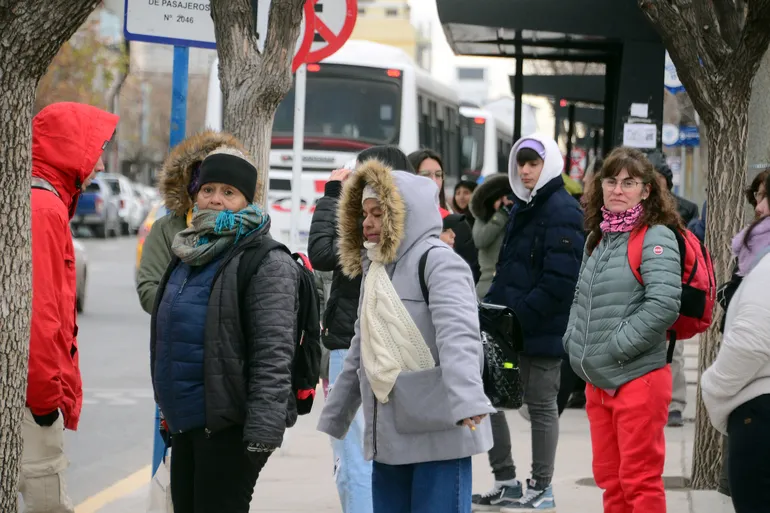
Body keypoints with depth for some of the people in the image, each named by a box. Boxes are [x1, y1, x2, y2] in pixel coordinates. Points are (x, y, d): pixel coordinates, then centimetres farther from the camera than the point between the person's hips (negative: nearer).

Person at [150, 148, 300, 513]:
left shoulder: (267, 264, -11)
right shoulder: (189, 256, 15)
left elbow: (273, 354, -18)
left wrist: (263, 432, -23)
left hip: (229, 427, -8)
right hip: (185, 422, 9)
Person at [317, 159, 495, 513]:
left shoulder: (438, 263, -10)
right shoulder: (374, 271, 17)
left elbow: (458, 337, -27)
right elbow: (360, 356, 26)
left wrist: (468, 401, -41)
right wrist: (333, 418, 27)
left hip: (439, 435, -8)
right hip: (388, 437, 8)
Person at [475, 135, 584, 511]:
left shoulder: (563, 211, -13)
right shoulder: (522, 208, 16)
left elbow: (560, 280, -21)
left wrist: (519, 315, -22)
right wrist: (492, 307, 5)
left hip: (543, 329, -9)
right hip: (508, 326, 9)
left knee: (540, 405, 2)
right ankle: (505, 483, 19)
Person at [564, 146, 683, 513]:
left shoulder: (655, 238, -10)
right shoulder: (599, 238, 13)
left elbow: (663, 305, -21)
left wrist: (615, 348, -19)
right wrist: (575, 342, 4)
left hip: (637, 378, -8)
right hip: (597, 380, 8)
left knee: (640, 479, -2)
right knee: (609, 477, 14)